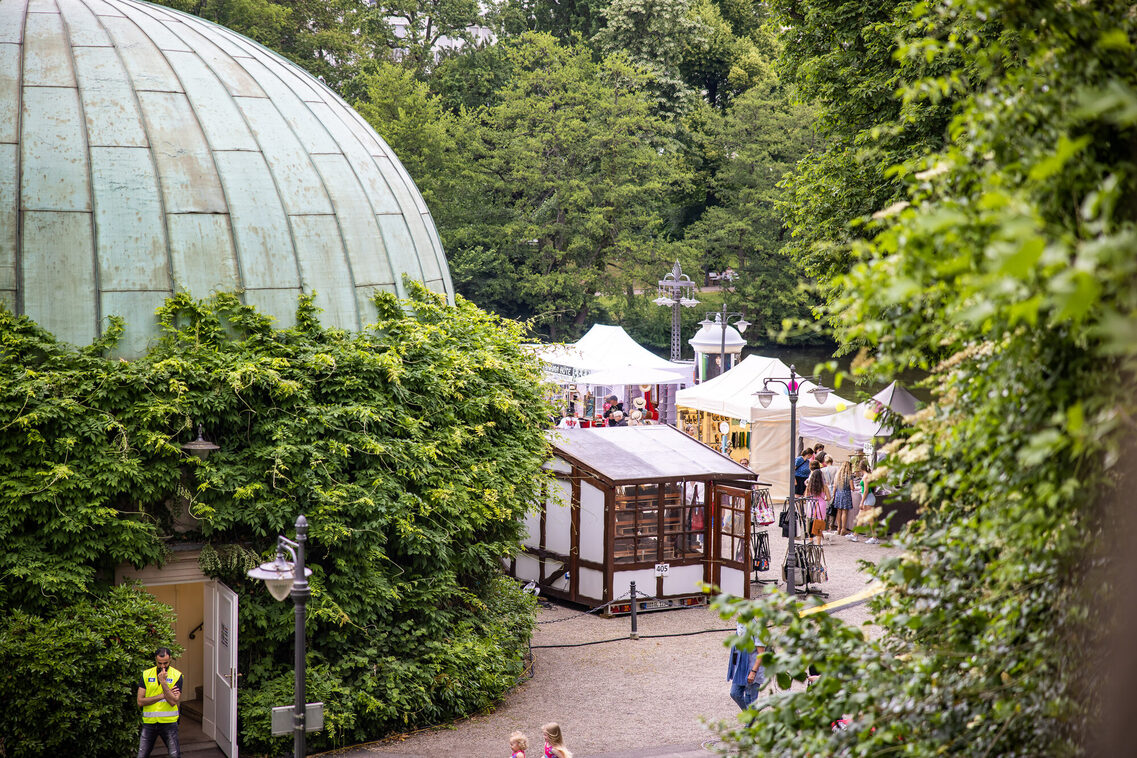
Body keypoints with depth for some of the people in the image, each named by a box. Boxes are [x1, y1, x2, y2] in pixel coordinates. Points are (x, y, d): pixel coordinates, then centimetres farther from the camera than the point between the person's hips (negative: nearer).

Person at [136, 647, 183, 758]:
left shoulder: (177, 675, -2)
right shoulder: (146, 675, 4)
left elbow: (173, 701, -12)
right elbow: (140, 701, -4)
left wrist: (163, 682, -19)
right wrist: (162, 695, -10)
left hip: (169, 722, -2)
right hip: (149, 722, 2)